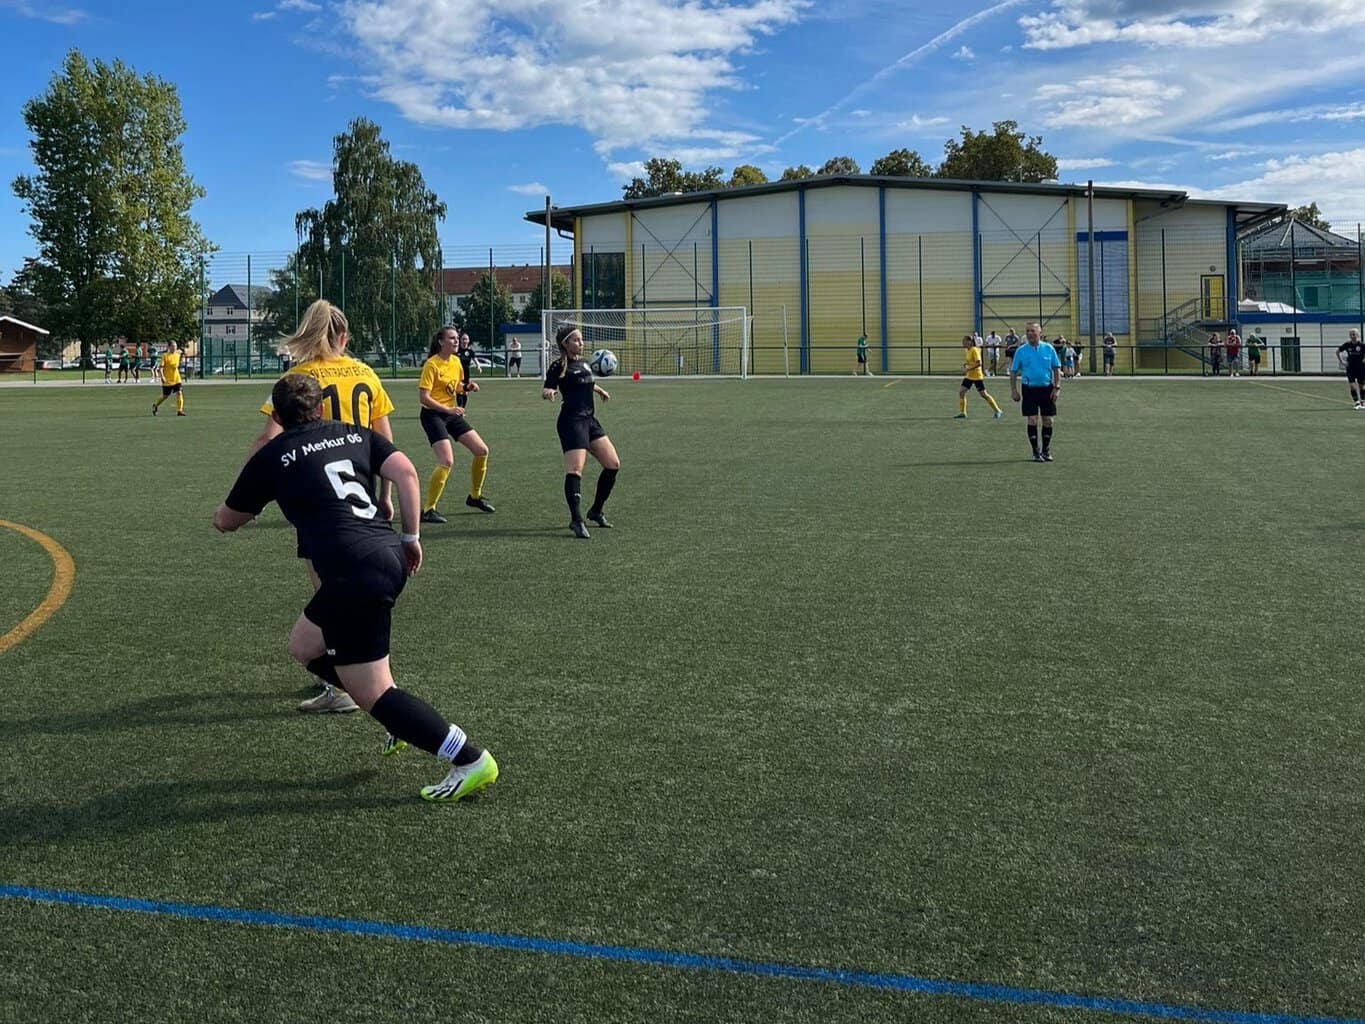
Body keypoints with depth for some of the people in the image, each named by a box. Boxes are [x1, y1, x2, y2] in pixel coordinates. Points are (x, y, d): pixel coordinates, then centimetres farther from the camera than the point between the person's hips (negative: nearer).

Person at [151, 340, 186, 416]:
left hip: (176, 379, 4)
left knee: (179, 393, -12)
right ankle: (155, 405, 33)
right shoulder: (165, 356, -10)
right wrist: (162, 376, -24)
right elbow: (161, 367, -15)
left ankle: (179, 410, -8)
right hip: (167, 380, -4)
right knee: (165, 396, 7)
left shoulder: (177, 355, 5)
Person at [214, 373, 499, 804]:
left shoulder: (271, 457, 8)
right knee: (304, 646, 24)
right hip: (392, 556, 7)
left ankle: (470, 760, -5)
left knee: (372, 694, 1)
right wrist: (411, 537, 8)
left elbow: (225, 521, 20)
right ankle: (404, 722, 23)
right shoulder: (355, 434, 18)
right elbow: (405, 470, 2)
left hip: (356, 577, -7)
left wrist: (232, 509, 44)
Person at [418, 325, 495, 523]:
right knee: (447, 462, -21)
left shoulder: (456, 362, 6)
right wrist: (448, 409, -28)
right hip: (433, 415, -8)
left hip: (451, 414, 8)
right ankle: (428, 510, -12)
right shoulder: (432, 364, -16)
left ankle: (475, 497, 25)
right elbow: (423, 398, -21)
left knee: (482, 450, 6)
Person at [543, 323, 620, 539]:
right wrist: (548, 392, -36)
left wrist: (600, 390, 38)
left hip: (590, 420, 8)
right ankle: (576, 520, -21)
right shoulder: (559, 367, -8)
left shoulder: (583, 363, 14)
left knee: (613, 465, 7)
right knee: (575, 469, -19)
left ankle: (596, 511, 20)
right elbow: (546, 389, -16)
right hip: (572, 421, -8)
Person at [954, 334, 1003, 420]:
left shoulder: (974, 350, -17)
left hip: (977, 376, -8)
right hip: (969, 376, 8)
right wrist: (965, 365, 4)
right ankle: (962, 413, 6)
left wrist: (968, 369, -26)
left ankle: (998, 411, 10)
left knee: (984, 394, -2)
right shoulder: (966, 350, 8)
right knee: (961, 392, -2)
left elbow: (979, 363, -25)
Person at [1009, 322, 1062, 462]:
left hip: (1047, 389, 1)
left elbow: (1056, 369, 5)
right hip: (1029, 390, -1)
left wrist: (1057, 387, -2)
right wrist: (1013, 390, -4)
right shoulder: (1021, 351, 0)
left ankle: (1046, 451, 18)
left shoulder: (1049, 349, 2)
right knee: (1032, 421, -4)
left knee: (1048, 421, 4)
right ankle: (1036, 452, 6)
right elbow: (1013, 371, 3)